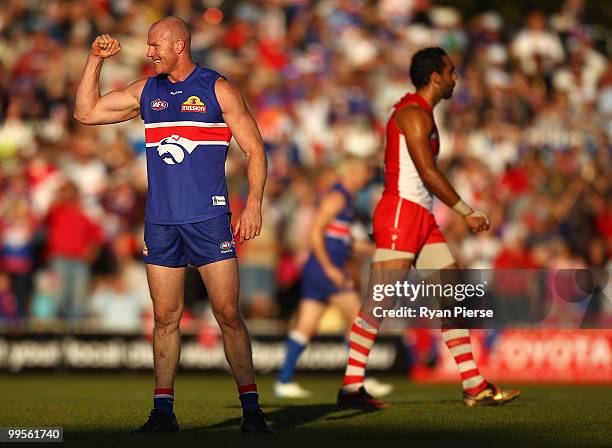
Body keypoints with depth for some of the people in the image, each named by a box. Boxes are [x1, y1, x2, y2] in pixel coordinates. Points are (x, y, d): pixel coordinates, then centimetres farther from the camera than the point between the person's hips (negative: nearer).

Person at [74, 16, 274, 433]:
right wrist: (95, 60, 8)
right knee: (165, 317, 3)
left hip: (209, 218, -4)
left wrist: (254, 204, -10)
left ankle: (252, 409, -2)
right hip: (160, 222, 4)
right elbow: (86, 112, 17)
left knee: (228, 313, -7)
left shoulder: (218, 89, 0)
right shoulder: (146, 91, 13)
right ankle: (163, 411, 8)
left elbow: (255, 150, 0)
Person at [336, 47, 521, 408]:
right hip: (401, 211, -10)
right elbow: (428, 172, -18)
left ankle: (474, 385, 6)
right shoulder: (413, 112, -10)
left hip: (422, 217, 10)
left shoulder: (422, 114, 22)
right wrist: (467, 212, -15)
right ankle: (351, 387, -10)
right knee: (381, 300, -11)